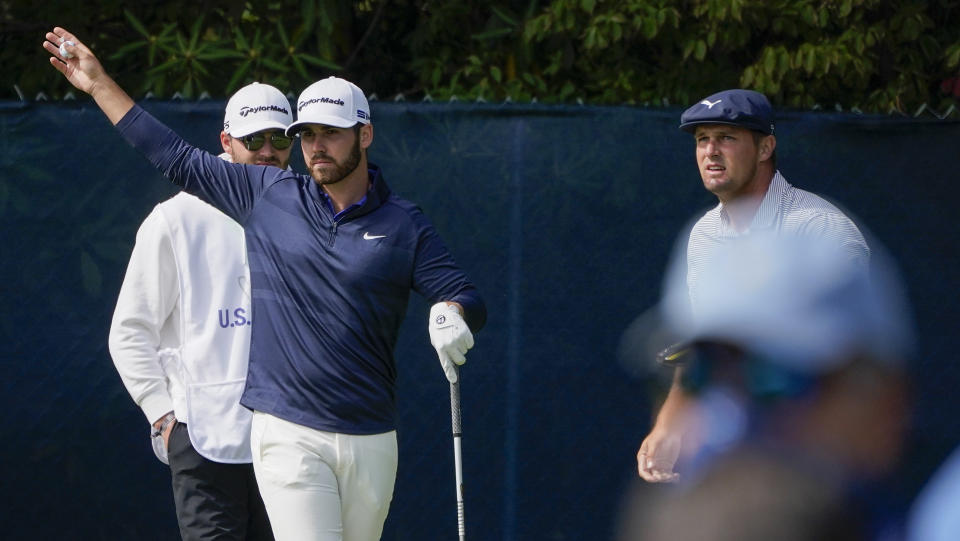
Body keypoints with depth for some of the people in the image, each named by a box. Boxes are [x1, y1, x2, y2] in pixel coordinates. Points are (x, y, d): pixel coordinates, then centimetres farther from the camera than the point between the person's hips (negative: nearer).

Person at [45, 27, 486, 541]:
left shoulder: (404, 225, 5)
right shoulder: (268, 194, 7)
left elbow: (466, 297, 1)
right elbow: (177, 157, 15)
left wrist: (452, 315, -24)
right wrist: (100, 84, 17)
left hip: (371, 441, 2)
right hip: (287, 436, -2)